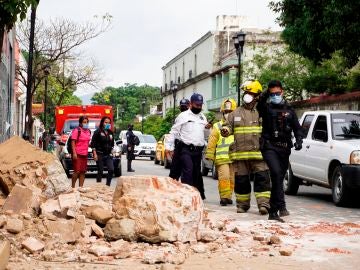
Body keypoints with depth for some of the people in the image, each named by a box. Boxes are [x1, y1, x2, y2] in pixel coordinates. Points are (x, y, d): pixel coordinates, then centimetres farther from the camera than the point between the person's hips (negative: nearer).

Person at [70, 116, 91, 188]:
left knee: (83, 172, 7)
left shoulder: (88, 131, 15)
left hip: (85, 154, 7)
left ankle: (81, 187, 12)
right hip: (78, 154, -7)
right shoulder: (76, 130, -7)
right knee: (77, 171, -9)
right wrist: (74, 153, -18)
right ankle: (73, 186, -1)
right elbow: (73, 142, -11)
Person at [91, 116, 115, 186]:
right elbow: (93, 144, -7)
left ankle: (108, 185, 4)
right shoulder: (98, 132, -4)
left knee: (111, 170, -8)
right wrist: (95, 154, -13)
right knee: (100, 171, 0)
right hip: (100, 154, -4)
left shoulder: (110, 133, 12)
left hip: (108, 155, 5)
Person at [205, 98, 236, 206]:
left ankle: (228, 196, 16)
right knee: (223, 177, -13)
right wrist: (209, 155, -2)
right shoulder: (217, 126, 9)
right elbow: (211, 143, 5)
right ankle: (224, 197, -10)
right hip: (221, 158, -3)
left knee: (232, 178, 6)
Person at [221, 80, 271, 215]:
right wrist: (225, 130, -11)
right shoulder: (235, 113, 13)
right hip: (240, 153, 2)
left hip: (259, 153, -2)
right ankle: (242, 204, 18)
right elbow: (228, 126, 10)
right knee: (241, 180, 7)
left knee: (262, 179, -9)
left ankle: (263, 204, -10)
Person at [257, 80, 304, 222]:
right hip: (270, 147, -4)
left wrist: (299, 140, -2)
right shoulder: (266, 108, 5)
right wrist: (264, 97, -35)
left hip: (284, 149, 5)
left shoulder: (289, 110, 17)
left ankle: (273, 212, 18)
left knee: (278, 178, 9)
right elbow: (259, 108, -19)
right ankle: (281, 206, -29)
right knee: (276, 173, -26)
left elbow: (297, 128, 16)